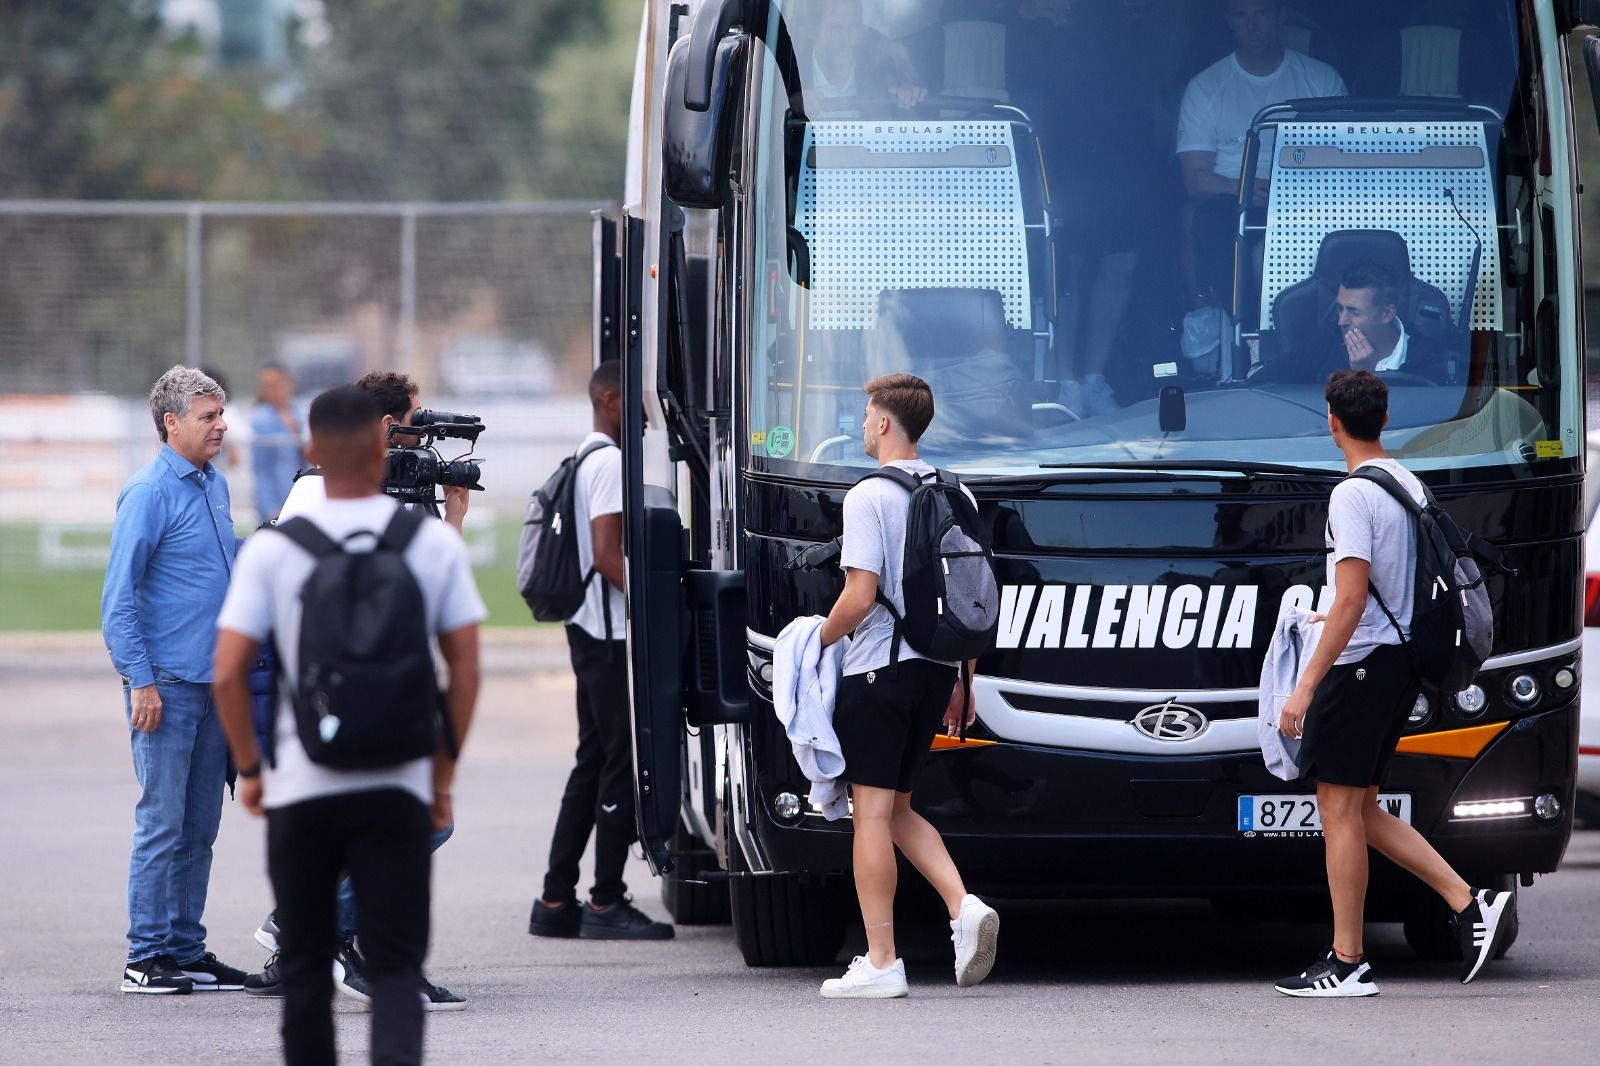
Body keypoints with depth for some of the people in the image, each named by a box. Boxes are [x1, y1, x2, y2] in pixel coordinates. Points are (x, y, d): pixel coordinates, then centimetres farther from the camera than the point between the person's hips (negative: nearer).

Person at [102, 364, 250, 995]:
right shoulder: (149, 493, -11)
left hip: (214, 683, 8)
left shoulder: (215, 485, 13)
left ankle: (186, 950, 16)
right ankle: (146, 958, -2)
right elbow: (118, 599, -13)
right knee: (162, 824, -6)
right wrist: (141, 681, -17)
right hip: (166, 684, -8)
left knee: (199, 829, 10)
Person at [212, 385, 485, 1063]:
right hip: (398, 788, 0)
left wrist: (249, 768, 8)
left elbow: (227, 674, -6)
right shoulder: (435, 543, 0)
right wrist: (444, 773, 12)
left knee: (306, 966, 14)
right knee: (396, 963, 1)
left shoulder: (271, 550, -3)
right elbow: (465, 668, 1)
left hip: (300, 788, 0)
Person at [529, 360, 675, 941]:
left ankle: (556, 900, 13)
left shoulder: (585, 459, 18)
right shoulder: (610, 462, -14)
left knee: (593, 762, 12)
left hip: (590, 632, 11)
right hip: (612, 634, -11)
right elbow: (608, 557, -21)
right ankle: (606, 903, -5)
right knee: (621, 763, -6)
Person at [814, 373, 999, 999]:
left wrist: (819, 641, 0)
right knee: (897, 809, 17)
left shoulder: (869, 498, -12)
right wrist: (961, 681, 20)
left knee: (872, 813, -2)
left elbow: (860, 597, -18)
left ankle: (880, 963, -2)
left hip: (877, 670, -7)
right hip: (934, 667, 7)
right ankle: (963, 907, -3)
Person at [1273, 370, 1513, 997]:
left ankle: (1348, 964, 0)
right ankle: (1469, 903, 6)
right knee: (1359, 810, 15)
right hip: (1401, 662, 9)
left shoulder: (1353, 496, -16)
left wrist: (1306, 686, -21)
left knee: (1340, 812, -2)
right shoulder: (1410, 486, 12)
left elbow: (1350, 600, -22)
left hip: (1360, 663, -9)